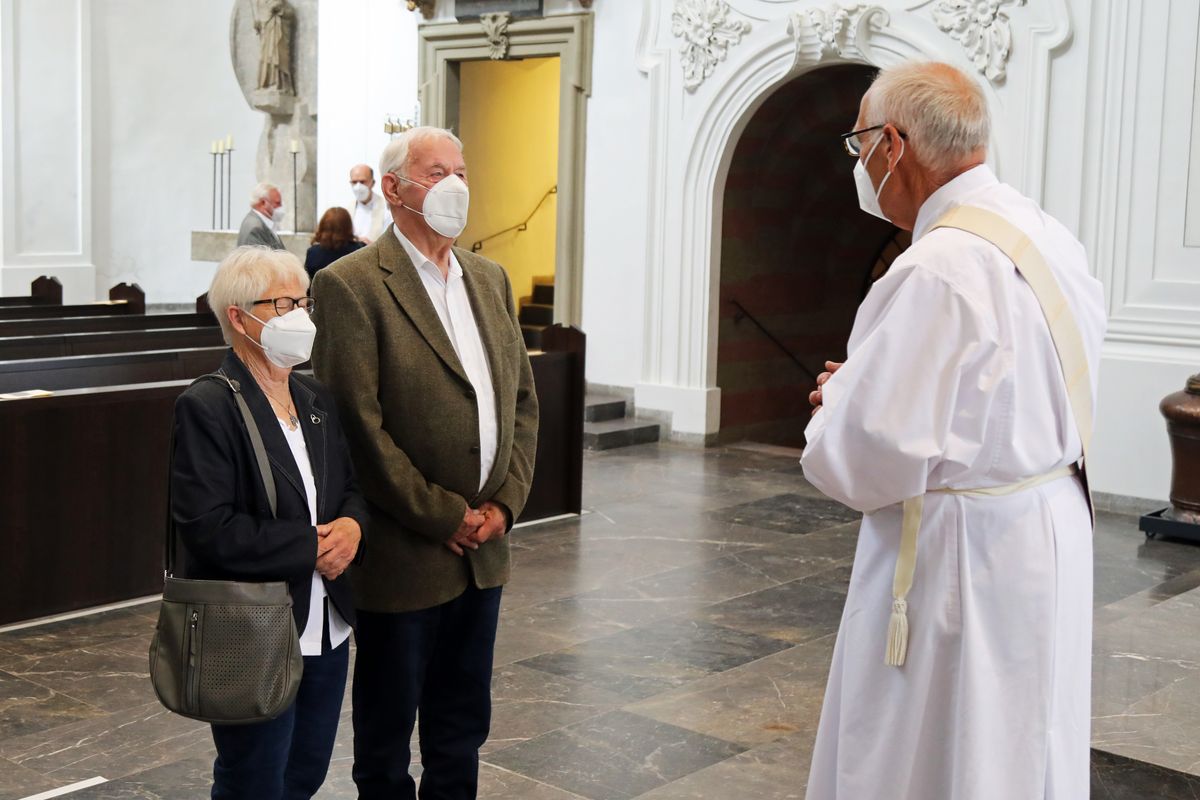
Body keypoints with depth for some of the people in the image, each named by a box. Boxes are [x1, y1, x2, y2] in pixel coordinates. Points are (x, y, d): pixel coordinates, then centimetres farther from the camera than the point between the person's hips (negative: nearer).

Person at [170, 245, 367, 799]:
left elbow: (354, 485, 16)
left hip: (325, 629, 7)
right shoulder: (206, 407, -14)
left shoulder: (317, 401, 10)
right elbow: (210, 529, -22)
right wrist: (311, 546, -18)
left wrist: (351, 525, -8)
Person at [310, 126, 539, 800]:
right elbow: (360, 424, -17)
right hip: (405, 555, -6)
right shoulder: (352, 285, -11)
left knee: (463, 725, 18)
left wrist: (504, 502, -1)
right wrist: (443, 517, -15)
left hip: (483, 543, 6)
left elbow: (522, 397, 11)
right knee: (388, 727, 11)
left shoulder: (490, 279, 11)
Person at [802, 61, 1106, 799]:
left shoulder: (937, 271, -24)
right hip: (1052, 536, 9)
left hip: (961, 560, -9)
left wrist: (834, 408, -3)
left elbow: (871, 456, -25)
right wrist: (869, 383, 9)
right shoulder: (1051, 238, 4)